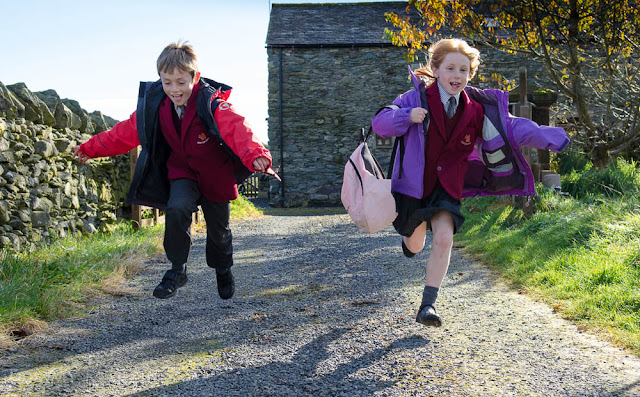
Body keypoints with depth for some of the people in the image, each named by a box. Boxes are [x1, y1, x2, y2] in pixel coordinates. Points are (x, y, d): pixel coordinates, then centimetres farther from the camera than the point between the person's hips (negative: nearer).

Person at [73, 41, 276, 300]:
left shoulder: (213, 104, -28)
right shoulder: (154, 104, -13)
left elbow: (237, 130, -46)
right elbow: (125, 133, 0)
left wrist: (256, 156, -66)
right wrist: (89, 149, 5)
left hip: (216, 174, -2)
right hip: (181, 170, 2)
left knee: (218, 228, 11)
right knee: (176, 209, -27)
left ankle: (223, 270, 42)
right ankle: (177, 269, -9)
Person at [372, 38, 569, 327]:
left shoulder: (476, 109, -4)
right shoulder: (418, 98, -13)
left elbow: (512, 127, -4)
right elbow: (380, 123, -18)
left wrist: (550, 138, -16)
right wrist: (407, 116, -39)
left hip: (447, 186, 2)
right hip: (414, 182, -1)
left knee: (444, 239, -17)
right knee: (415, 246, 13)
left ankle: (428, 305, -6)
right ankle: (410, 234, 55)